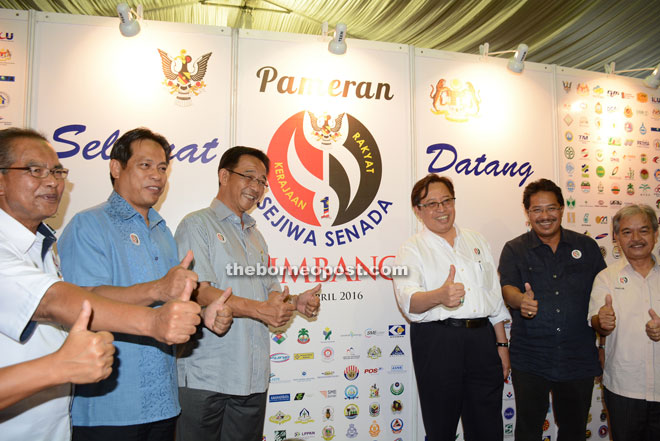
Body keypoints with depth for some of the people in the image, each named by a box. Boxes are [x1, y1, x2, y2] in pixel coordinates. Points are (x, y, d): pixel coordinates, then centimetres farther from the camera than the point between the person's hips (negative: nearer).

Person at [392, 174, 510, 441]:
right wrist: (439, 296, -38)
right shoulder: (411, 249, -1)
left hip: (482, 337, 4)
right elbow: (408, 300, -18)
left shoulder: (477, 241, 14)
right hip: (437, 341, -4)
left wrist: (502, 343, 12)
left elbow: (494, 296, 17)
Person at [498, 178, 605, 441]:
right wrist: (521, 300, -34)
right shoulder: (514, 250, 1)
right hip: (530, 359, -2)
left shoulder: (586, 247, 7)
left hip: (578, 358, 2)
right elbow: (508, 288, -12)